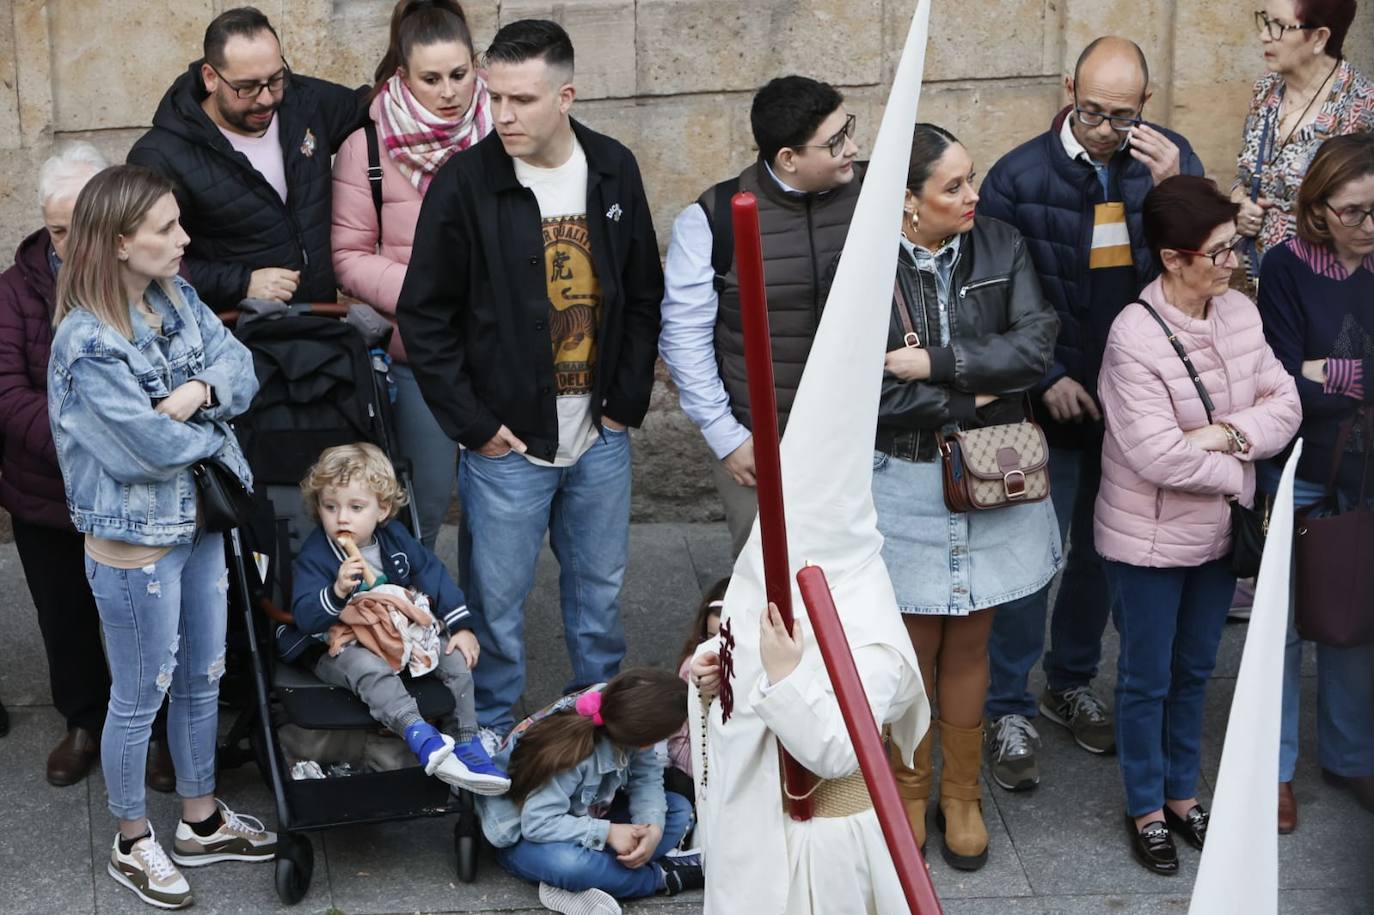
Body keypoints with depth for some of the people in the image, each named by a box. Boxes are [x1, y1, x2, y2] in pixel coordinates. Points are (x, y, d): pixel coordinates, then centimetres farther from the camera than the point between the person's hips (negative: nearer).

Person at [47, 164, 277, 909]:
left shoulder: (177, 297, 0)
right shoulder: (87, 344, -25)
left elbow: (240, 366, 0)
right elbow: (148, 446, -26)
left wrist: (202, 390, -21)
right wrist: (214, 435, -8)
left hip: (199, 522, 8)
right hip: (133, 546, -8)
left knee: (202, 680, 20)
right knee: (139, 698, 9)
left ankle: (202, 823, 38)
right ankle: (133, 844, 29)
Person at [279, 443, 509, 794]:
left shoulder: (395, 538, 1)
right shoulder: (314, 555, -14)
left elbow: (434, 575, 6)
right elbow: (305, 616, -22)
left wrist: (462, 628, -1)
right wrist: (338, 590, -41)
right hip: (339, 648, -5)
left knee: (457, 656, -11)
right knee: (368, 667, -38)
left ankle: (465, 744, -6)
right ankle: (419, 735, -50)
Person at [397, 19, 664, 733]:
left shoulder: (613, 171, 0)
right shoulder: (465, 183, -12)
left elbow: (645, 296, 9)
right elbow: (424, 318, -8)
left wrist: (628, 400, 3)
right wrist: (473, 425, -10)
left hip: (601, 436, 4)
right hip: (507, 441, -3)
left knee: (600, 592, 17)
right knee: (496, 602, 6)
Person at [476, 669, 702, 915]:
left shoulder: (628, 723, -19)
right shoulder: (569, 754, -36)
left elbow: (647, 779, -12)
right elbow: (538, 823, -35)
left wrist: (653, 827, -31)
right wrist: (607, 832, -36)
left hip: (583, 816, 8)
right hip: (525, 835, -8)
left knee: (679, 809, -7)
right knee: (569, 864, -42)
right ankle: (663, 875, -15)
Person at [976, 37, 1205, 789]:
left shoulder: (1170, 162, -4)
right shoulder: (1019, 177, -12)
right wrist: (1047, 379, -10)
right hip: (1051, 404, -4)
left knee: (1102, 550, 17)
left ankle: (1071, 683, 36)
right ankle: (1009, 712, 14)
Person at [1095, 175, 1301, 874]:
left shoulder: (1240, 312, -4)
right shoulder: (1135, 335, -23)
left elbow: (1285, 404, -2)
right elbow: (1157, 454, -27)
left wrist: (1227, 432, -20)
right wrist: (1237, 471, -14)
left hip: (1219, 529, 6)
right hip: (1150, 538, -6)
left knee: (1194, 671, 20)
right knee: (1147, 678, 11)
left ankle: (1182, 793, 38)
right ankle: (1146, 808, 28)